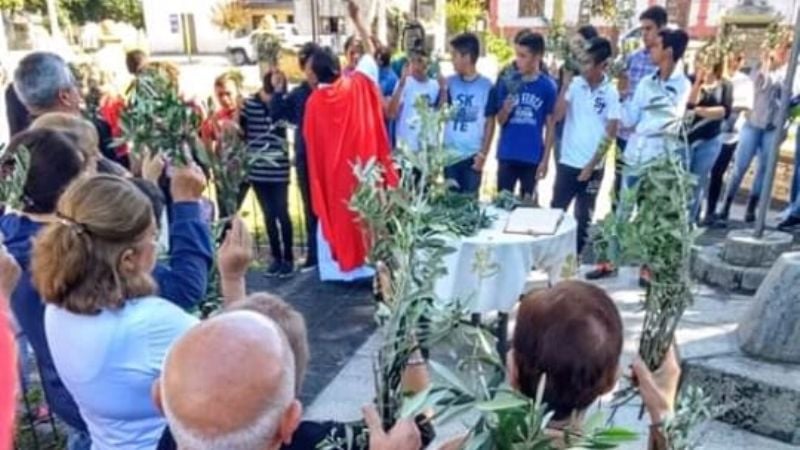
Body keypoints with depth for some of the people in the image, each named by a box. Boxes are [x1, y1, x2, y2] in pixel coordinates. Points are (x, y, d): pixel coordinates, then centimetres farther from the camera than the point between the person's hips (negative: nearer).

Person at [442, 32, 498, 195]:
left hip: (473, 155, -2)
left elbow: (490, 123, -1)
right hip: (450, 153, 3)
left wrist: (483, 154, -5)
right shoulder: (450, 82, 4)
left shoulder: (487, 86, -4)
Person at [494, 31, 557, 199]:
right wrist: (506, 110, -18)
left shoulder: (548, 86, -4)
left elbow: (550, 126, -1)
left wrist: (545, 159, -4)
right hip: (507, 155, 1)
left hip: (533, 157, -1)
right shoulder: (507, 83, 0)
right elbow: (500, 121, 5)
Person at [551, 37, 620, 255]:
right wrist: (565, 83, -14)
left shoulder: (611, 93, -6)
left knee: (583, 217, 11)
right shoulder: (575, 84, -2)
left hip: (592, 167, -1)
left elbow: (610, 133, -6)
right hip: (567, 162, 1)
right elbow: (557, 116, -9)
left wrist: (591, 165, -9)